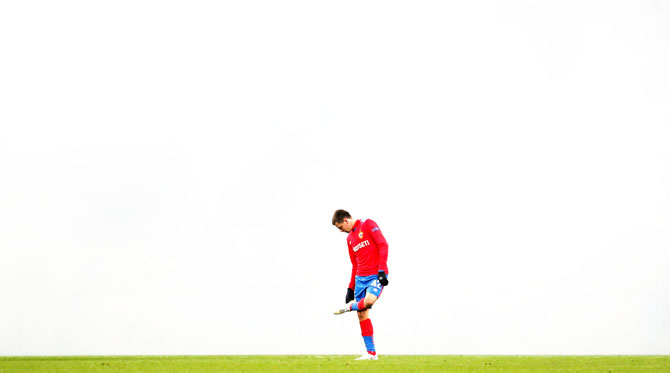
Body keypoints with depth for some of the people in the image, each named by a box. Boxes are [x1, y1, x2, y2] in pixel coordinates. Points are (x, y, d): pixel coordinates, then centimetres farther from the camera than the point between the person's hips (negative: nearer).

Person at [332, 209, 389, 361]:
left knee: (368, 301, -32)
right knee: (362, 314, -1)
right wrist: (350, 287, 20)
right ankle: (371, 353, 4)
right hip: (361, 278, 7)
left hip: (376, 276, -7)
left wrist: (381, 270, -19)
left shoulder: (368, 225, -3)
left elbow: (383, 245, -11)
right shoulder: (350, 238, 19)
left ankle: (350, 306, 3)